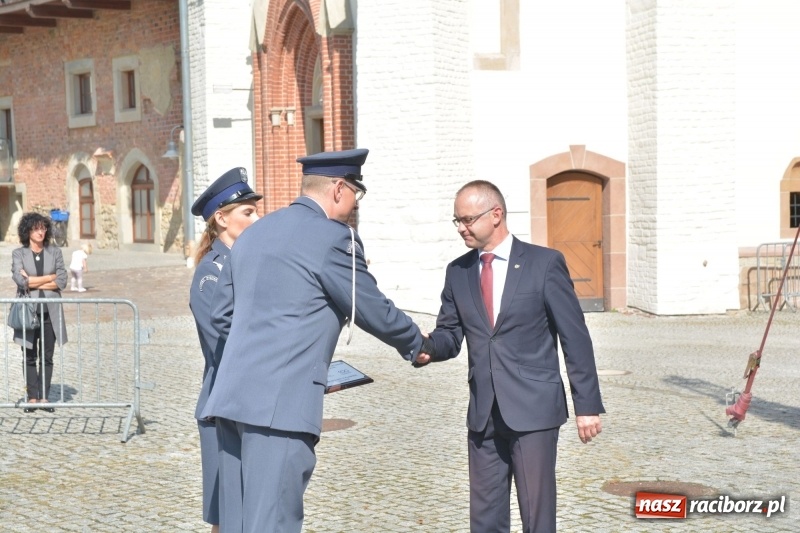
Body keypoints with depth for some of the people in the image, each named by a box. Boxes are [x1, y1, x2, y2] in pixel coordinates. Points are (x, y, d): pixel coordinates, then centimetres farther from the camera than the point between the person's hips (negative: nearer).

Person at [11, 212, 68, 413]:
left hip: (50, 312, 1)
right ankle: (32, 397, 7)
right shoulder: (18, 254, 2)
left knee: (47, 357, 2)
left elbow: (62, 281, -2)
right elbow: (20, 280, -12)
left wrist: (33, 282, -7)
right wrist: (50, 277, -8)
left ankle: (44, 397, 6)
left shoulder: (55, 252, 7)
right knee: (30, 357, 2)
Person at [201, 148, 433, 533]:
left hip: (232, 397, 8)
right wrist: (414, 344, 18)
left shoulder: (253, 234, 17)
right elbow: (374, 311, 0)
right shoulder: (333, 238, -7)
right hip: (282, 402, -8)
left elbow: (222, 316, 22)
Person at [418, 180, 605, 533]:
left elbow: (575, 338, -4)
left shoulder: (544, 263, -4)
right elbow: (449, 334, 10)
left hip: (533, 410, -4)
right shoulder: (457, 272, 9)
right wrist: (429, 346, -14)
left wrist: (586, 405, -6)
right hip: (483, 414, 4)